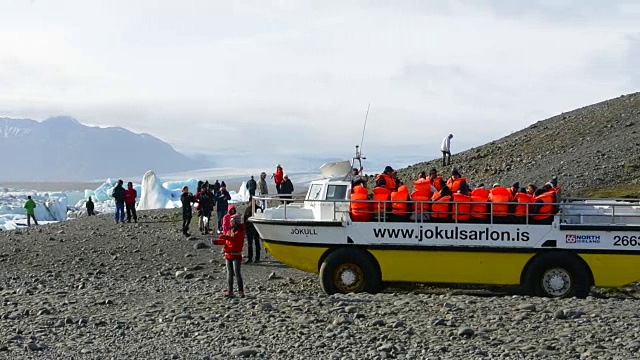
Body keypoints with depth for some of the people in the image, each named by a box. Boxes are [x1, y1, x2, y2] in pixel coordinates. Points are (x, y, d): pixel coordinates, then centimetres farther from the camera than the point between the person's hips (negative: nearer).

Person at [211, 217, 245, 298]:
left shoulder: (239, 231, -7)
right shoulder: (230, 230, 16)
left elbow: (236, 239, -23)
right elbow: (225, 241, 19)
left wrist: (227, 237, -34)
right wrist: (216, 242, 7)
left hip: (236, 255, -8)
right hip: (228, 254, 8)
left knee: (237, 273, -10)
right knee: (229, 273, 10)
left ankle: (241, 291, -6)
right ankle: (230, 291, 15)